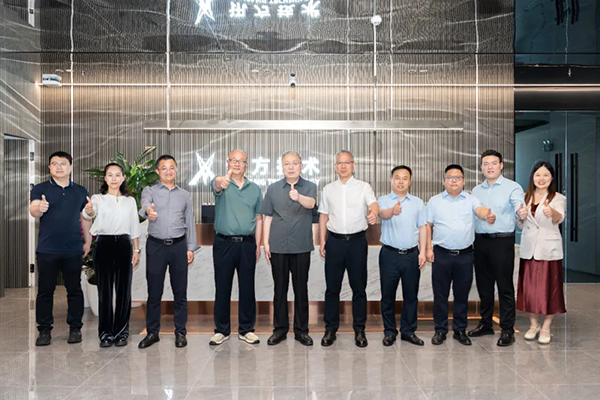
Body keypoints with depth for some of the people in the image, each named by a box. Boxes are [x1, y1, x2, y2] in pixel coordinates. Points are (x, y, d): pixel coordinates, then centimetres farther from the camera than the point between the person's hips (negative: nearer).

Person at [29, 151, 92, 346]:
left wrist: (88, 241, 9)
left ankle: (75, 328, 16)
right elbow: (33, 210, -13)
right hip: (47, 249, -1)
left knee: (74, 290, 6)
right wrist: (39, 208, -37)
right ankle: (44, 330, 17)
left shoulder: (81, 191, 9)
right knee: (45, 291, 6)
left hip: (73, 250, 1)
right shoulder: (40, 189, 2)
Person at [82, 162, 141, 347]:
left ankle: (121, 332, 15)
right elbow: (88, 214, -19)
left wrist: (136, 250, 6)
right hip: (104, 244, -2)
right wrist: (88, 210, -43)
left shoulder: (130, 201, 11)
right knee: (105, 289, 1)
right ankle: (106, 333, 12)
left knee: (124, 289, 3)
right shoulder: (98, 199, 4)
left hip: (124, 245, 2)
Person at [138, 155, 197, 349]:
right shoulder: (150, 191, 4)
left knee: (180, 291, 6)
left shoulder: (184, 195, 12)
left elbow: (190, 223, 12)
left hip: (179, 246, 2)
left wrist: (191, 248, 4)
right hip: (156, 245, -1)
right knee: (154, 291, 6)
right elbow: (145, 203, -21)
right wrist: (148, 211, -45)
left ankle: (180, 332, 17)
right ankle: (152, 332, 19)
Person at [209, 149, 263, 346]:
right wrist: (222, 181, -53)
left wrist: (258, 245, 5)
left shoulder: (255, 189, 8)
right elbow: (215, 184, -28)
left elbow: (258, 218, 10)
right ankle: (222, 330, 22)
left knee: (247, 288, 8)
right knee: (222, 288, 7)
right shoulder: (221, 184, -1)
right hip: (224, 243, -2)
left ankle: (246, 330, 22)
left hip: (247, 243, 2)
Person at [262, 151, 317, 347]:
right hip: (278, 246, 1)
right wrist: (265, 242, 2)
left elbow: (311, 203, -21)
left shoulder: (309, 187, 1)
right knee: (280, 288, 8)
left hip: (301, 246, -1)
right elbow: (268, 217, 7)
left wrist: (298, 197, -42)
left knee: (301, 288, 7)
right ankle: (280, 328, 20)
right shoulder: (273, 189, 6)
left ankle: (301, 330, 19)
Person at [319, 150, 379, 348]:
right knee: (332, 287, 7)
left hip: (357, 241, -2)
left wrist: (373, 214, -40)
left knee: (359, 288, 6)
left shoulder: (363, 187, 2)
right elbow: (323, 216, 12)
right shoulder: (328, 189, 10)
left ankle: (359, 330, 19)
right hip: (334, 241, 2)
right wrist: (322, 241, 6)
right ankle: (330, 329, 19)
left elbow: (374, 204, -16)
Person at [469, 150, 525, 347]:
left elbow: (520, 207, -20)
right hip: (480, 241, 5)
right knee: (483, 285, 13)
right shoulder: (476, 190, 13)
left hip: (502, 241, -5)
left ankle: (507, 330, 11)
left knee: (505, 286, 0)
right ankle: (485, 323, 27)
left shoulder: (512, 187, -3)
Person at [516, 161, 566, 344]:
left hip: (549, 249, -3)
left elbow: (560, 218, -25)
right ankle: (533, 325, 25)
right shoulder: (525, 197, 8)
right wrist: (521, 217, -9)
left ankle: (546, 328, 19)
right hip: (528, 248, 3)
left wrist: (552, 213, -48)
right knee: (529, 288, 7)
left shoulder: (557, 198, -3)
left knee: (549, 288, 3)